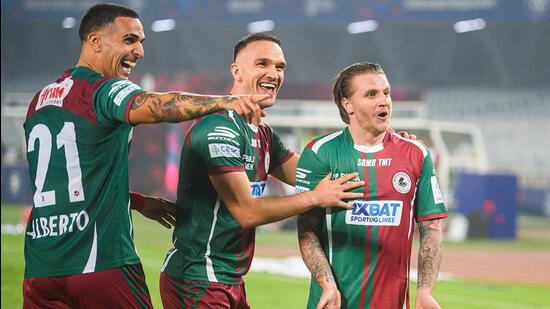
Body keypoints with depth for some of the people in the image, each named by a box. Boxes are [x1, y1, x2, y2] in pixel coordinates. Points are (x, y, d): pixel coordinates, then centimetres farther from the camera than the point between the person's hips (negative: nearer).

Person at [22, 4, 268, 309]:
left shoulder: (39, 101, 18)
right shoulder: (105, 90, -7)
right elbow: (158, 106, -28)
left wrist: (138, 202, 25)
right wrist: (226, 100, -41)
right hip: (102, 266, -7)